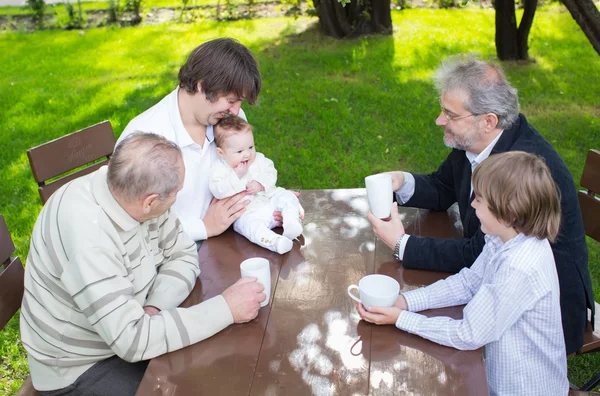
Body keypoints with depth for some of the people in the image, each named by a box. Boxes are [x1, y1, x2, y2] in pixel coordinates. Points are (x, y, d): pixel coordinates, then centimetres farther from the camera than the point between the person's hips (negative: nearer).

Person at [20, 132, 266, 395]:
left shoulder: (129, 188, -13)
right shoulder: (86, 235, -35)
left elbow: (183, 255, -4)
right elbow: (131, 339, -35)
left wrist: (154, 308, -21)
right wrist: (226, 309, -32)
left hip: (124, 328, 7)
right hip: (80, 366, -6)